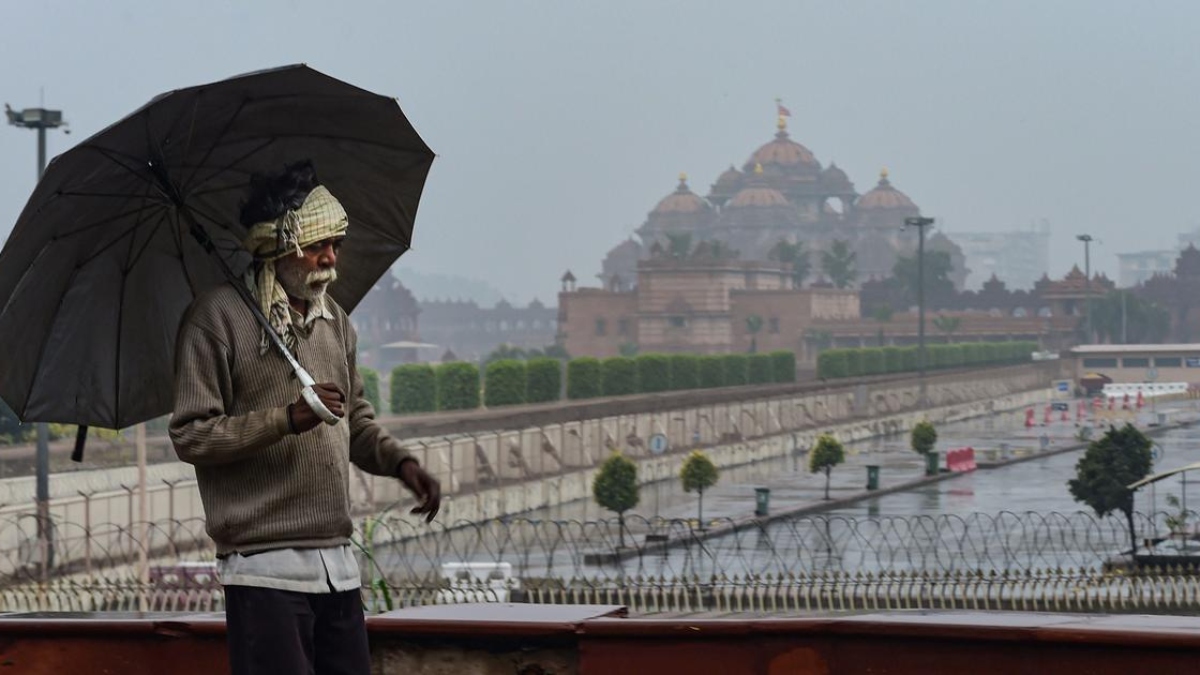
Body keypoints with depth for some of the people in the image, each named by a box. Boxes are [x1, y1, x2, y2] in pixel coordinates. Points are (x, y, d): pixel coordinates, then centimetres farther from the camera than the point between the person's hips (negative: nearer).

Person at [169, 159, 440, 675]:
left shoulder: (334, 319, 16)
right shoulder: (216, 317, -7)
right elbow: (190, 435, -11)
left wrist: (399, 461, 6)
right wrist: (289, 418, -20)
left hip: (339, 565, 7)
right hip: (265, 569, -7)